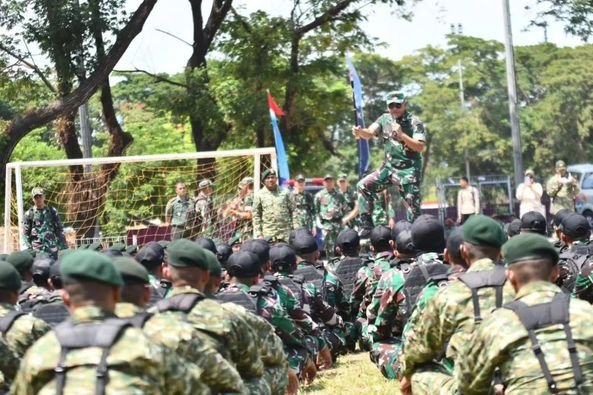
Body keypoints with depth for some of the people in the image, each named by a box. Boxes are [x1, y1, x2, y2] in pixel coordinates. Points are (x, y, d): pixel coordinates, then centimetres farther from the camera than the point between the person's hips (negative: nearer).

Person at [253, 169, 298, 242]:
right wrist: (258, 234, 0)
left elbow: (293, 211, 10)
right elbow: (256, 216, 7)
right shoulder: (259, 195, 7)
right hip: (268, 234, -1)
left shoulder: (285, 192, 9)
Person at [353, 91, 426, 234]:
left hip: (409, 170, -5)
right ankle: (367, 226, 1)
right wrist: (360, 132, -31)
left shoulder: (414, 123, -10)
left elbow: (420, 147, -18)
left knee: (412, 205, -6)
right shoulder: (385, 119, 5)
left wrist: (401, 134, -28)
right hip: (389, 167, 5)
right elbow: (370, 133, -7)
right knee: (363, 186, -2)